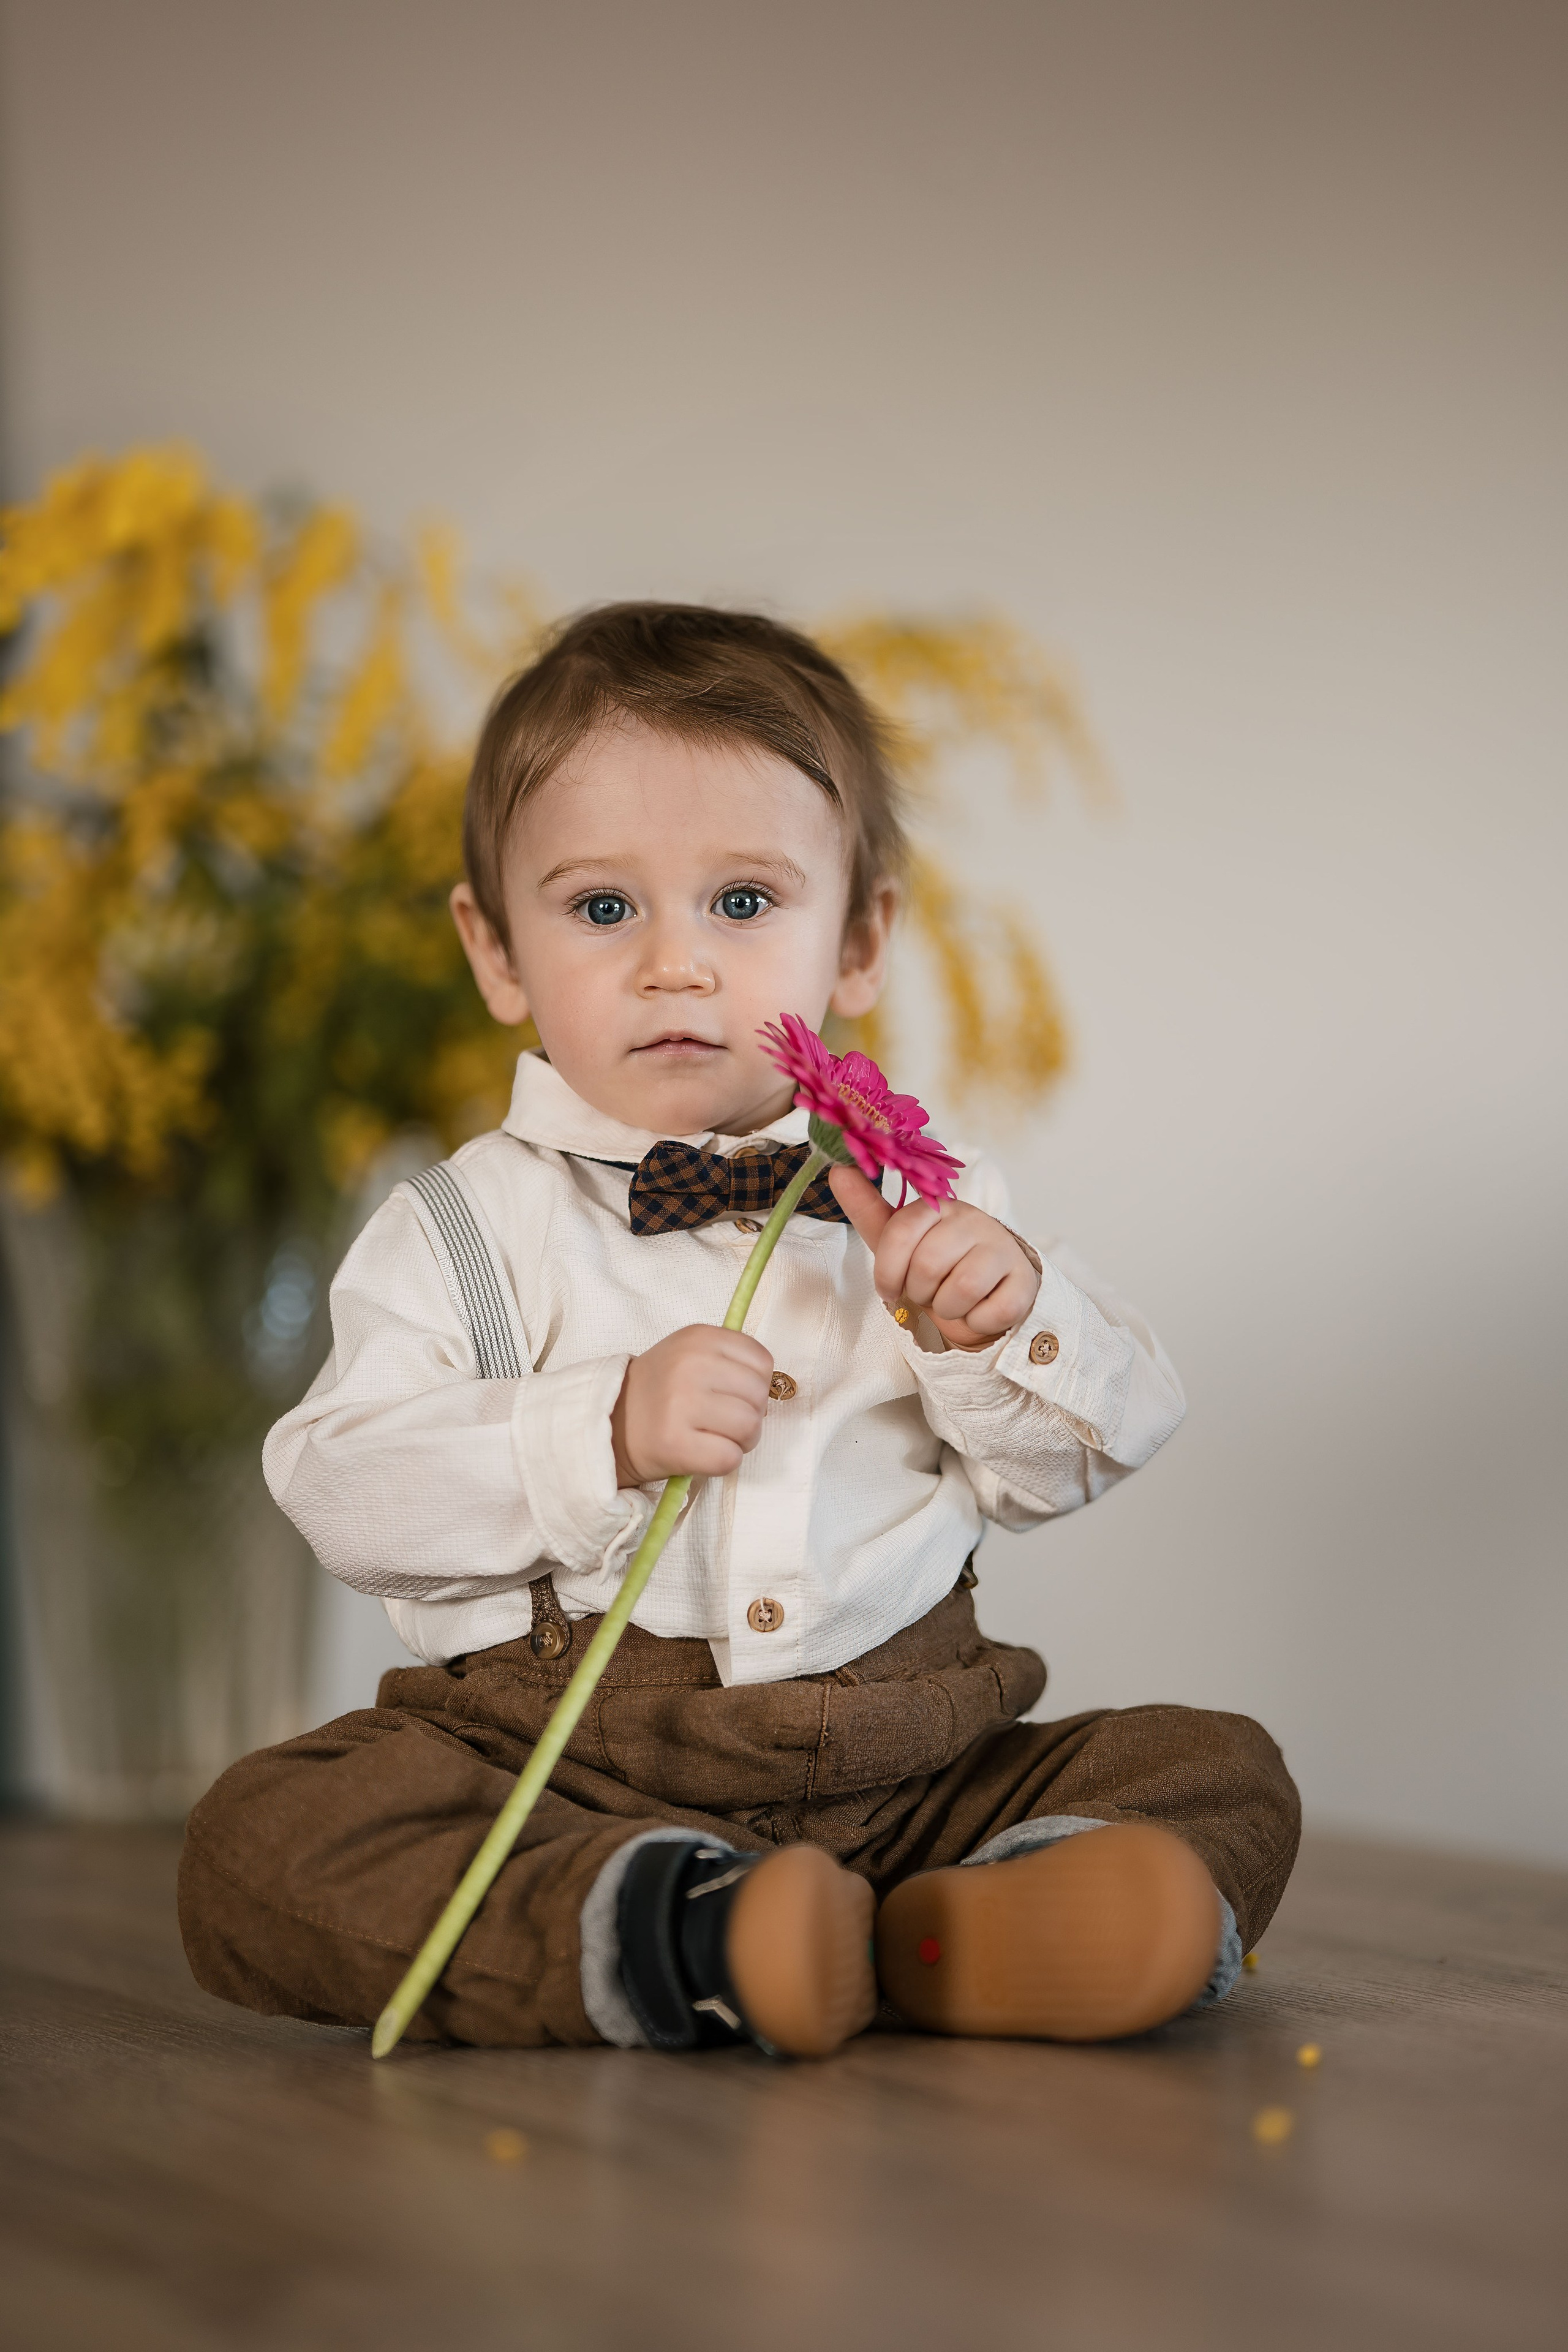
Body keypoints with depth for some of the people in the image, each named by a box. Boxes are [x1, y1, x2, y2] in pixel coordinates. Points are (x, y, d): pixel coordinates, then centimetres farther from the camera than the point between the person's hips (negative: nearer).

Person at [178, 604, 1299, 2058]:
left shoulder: (914, 1201, 9)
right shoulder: (464, 1229, 2)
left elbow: (1070, 1461, 8)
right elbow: (346, 1490, -10)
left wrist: (1001, 1318, -13)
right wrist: (609, 1432, -23)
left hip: (897, 1767, 3)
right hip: (556, 1763, -2)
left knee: (1222, 1772, -10)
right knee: (257, 1840, -25)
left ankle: (958, 1938, -34)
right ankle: (679, 1934, -38)